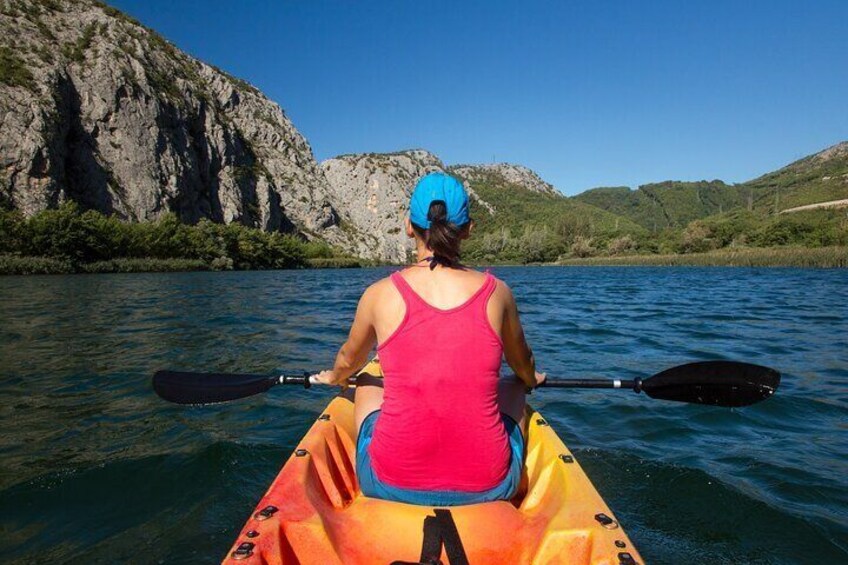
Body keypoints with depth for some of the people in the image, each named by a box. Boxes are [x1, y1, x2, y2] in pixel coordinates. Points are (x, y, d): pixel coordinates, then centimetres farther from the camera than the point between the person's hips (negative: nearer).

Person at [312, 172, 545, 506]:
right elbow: (523, 366, 18)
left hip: (389, 483, 0)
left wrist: (334, 378, 41)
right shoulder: (496, 292, -3)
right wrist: (531, 380, 43)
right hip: (488, 485, 1)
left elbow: (349, 361, 16)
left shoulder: (381, 294, -6)